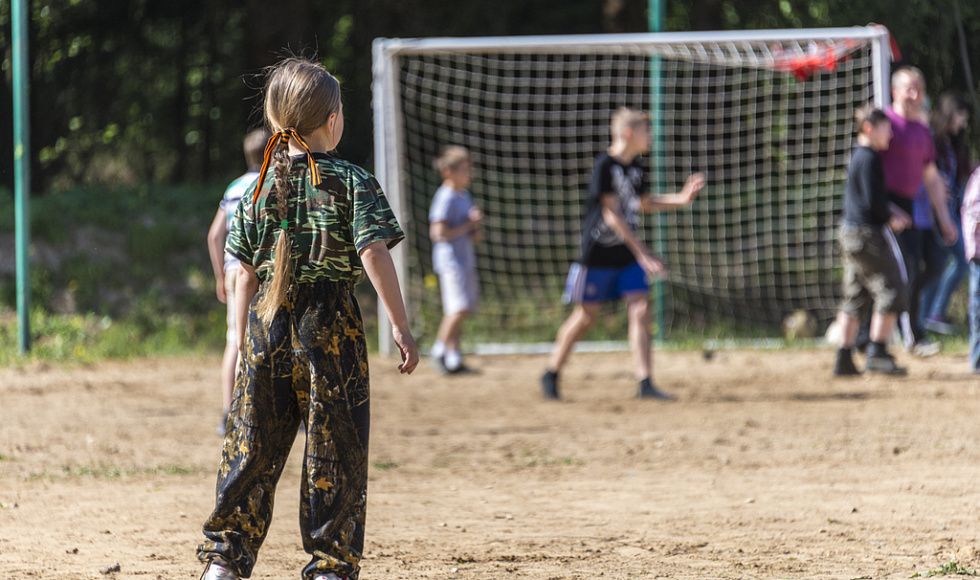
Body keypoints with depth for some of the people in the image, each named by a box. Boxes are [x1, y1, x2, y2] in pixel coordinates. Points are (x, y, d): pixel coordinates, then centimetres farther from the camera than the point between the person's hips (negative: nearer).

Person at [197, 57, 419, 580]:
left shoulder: (260, 188, 7)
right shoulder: (352, 183, -5)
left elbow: (245, 273, 8)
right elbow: (373, 253, -15)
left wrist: (244, 340, 16)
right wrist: (400, 326, -12)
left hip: (267, 321, 4)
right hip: (330, 324, -4)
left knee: (251, 445, 9)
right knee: (335, 449, 3)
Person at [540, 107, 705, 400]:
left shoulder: (635, 167, 7)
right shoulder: (605, 165, -17)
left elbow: (644, 204, 22)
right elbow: (611, 213, -21)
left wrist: (682, 199, 7)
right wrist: (642, 252, -24)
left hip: (627, 255, 6)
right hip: (599, 252, -6)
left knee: (640, 310, -6)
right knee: (586, 315, 3)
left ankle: (645, 383, -9)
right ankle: (551, 374, 19)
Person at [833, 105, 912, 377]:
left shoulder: (857, 157, 15)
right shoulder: (869, 158, -15)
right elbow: (872, 201, -20)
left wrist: (891, 210, 11)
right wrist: (892, 219, -4)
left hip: (850, 232, 10)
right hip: (867, 234, -10)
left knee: (855, 298, 12)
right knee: (891, 290, -7)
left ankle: (844, 359, 12)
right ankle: (878, 353, -9)